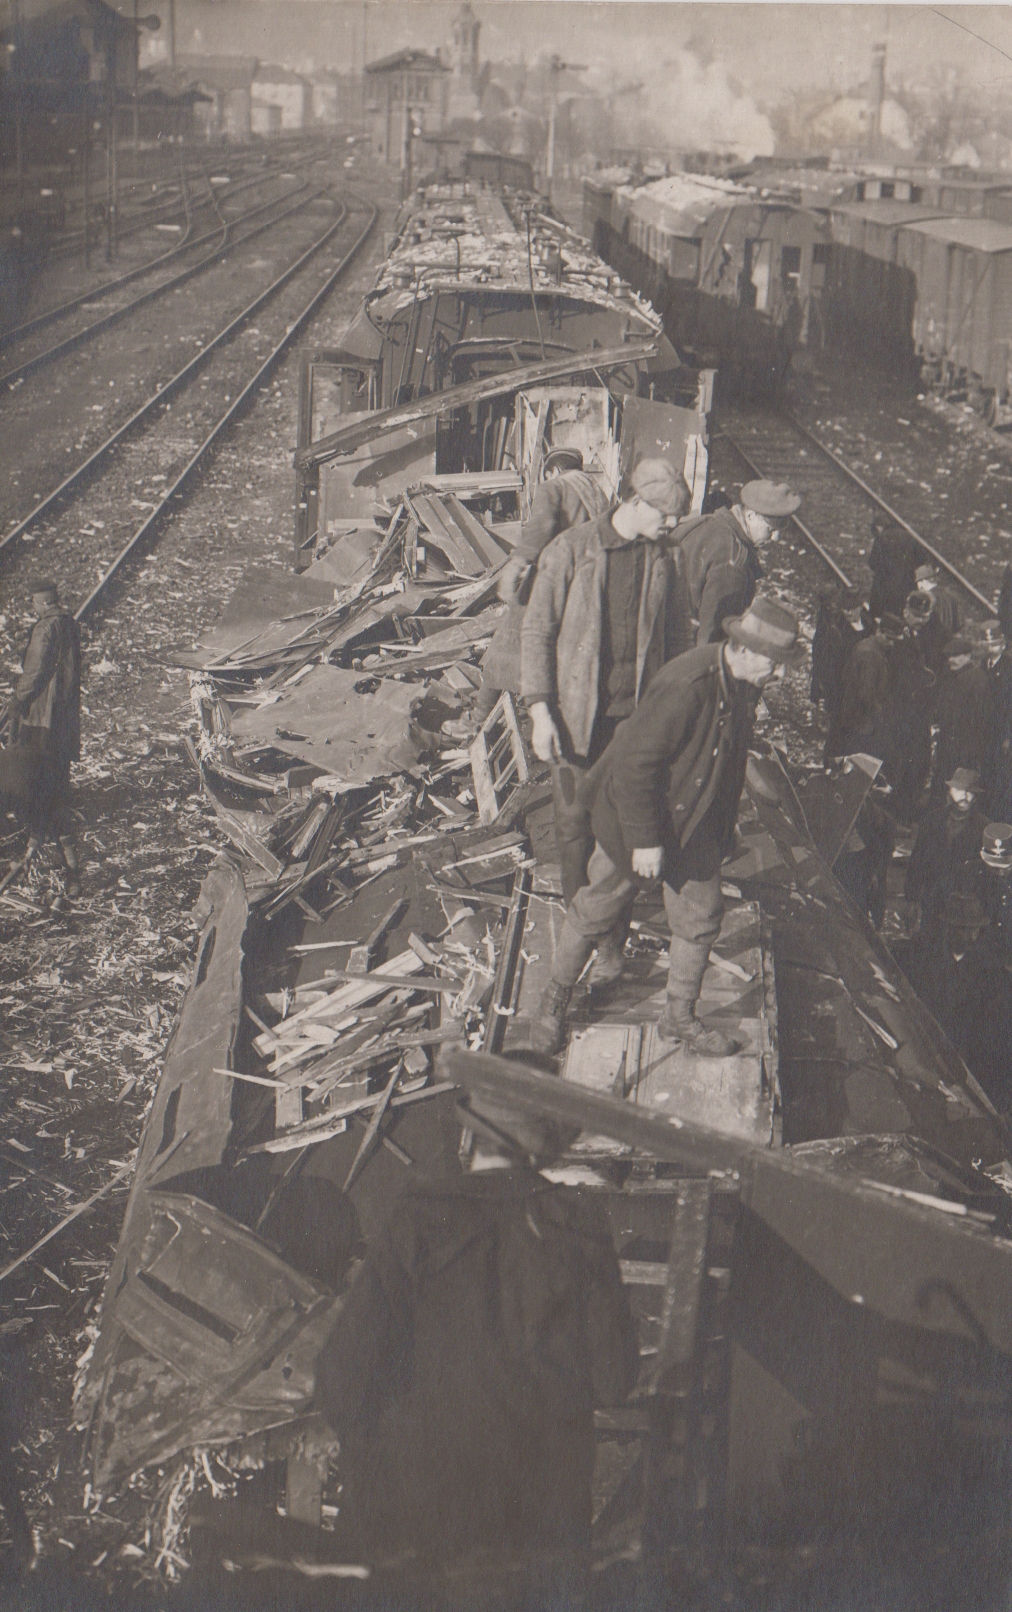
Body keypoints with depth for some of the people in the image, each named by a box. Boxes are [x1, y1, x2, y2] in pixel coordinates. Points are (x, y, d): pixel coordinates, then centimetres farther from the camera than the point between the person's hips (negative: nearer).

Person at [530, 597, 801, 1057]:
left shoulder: (744, 683, -6)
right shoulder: (685, 686, -33)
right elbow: (634, 763, -29)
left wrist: (725, 824, 16)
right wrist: (644, 839, -24)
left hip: (696, 825, 7)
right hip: (637, 816, -7)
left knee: (701, 917, 11)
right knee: (597, 912, 10)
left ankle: (679, 1017, 28)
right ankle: (556, 997, 31)